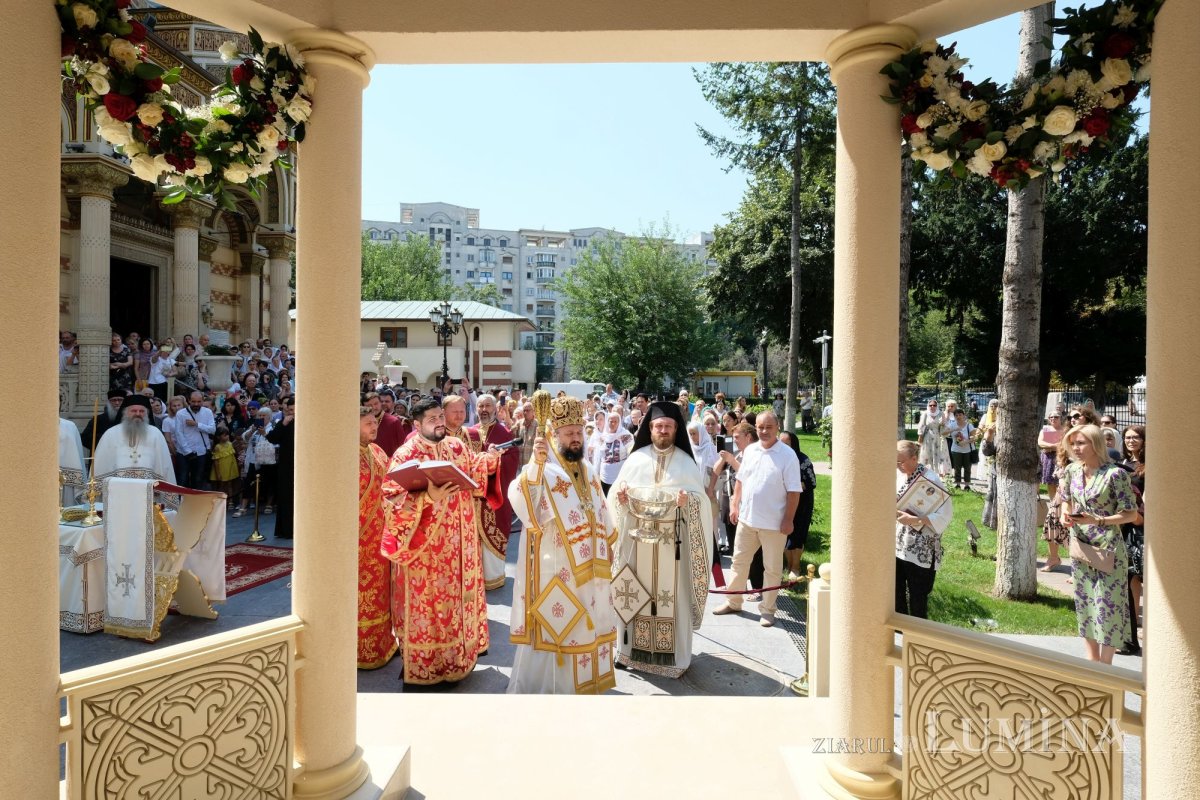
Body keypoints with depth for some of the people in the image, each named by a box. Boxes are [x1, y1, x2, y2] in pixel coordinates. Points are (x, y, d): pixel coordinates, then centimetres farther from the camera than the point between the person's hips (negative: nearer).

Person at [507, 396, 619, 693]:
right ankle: (541, 684, 15)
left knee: (586, 627, 18)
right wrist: (535, 462, -42)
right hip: (556, 569, -7)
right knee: (554, 628, 0)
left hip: (587, 566, 8)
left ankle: (582, 681, 34)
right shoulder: (543, 469, -13)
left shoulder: (587, 472, 11)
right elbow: (520, 500, -32)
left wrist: (608, 546, 21)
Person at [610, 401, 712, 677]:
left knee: (671, 594, 3)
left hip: (672, 539, -1)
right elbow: (619, 492, 8)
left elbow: (700, 498, -1)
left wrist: (687, 500, -22)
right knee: (638, 592, 8)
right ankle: (635, 647, 23)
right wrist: (621, 496, -14)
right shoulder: (636, 458, 4)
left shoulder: (686, 462, 1)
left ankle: (672, 653, 17)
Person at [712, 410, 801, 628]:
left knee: (772, 568, 7)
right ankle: (734, 602, 30)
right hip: (746, 518, 5)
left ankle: (767, 610, 22)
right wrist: (735, 505, 7)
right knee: (739, 561, 16)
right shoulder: (750, 450, 5)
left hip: (773, 523, -5)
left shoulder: (787, 455, -11)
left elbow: (793, 491, -11)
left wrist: (788, 519, -14)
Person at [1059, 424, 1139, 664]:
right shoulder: (1072, 470, 3)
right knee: (1084, 603, 14)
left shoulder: (1115, 473, -15)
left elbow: (1131, 514, -12)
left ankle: (1105, 665, 11)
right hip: (1080, 548, 6)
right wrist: (1065, 514, -4)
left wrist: (1097, 520, -24)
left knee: (1108, 606, 0)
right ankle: (1092, 659, 28)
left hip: (1108, 550, -6)